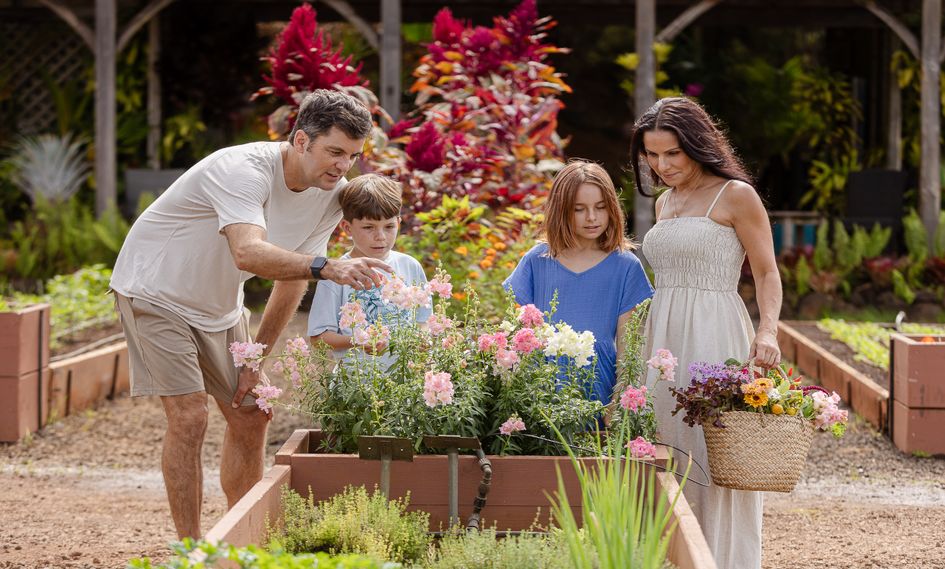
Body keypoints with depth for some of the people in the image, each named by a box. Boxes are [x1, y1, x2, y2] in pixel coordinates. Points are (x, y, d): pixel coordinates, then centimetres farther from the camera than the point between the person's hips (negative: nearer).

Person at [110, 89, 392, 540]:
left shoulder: (331, 194, -9)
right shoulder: (244, 170, -33)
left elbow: (293, 278, 1)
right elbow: (249, 253, -51)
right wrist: (326, 267, -64)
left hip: (218, 306, 7)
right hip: (155, 289, -7)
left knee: (250, 417, 6)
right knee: (189, 418, -15)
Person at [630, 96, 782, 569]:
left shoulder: (735, 196, -3)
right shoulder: (665, 202, 17)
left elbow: (767, 273, -5)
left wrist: (767, 332, -20)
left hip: (713, 339, -7)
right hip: (664, 337, 7)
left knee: (714, 454, -7)